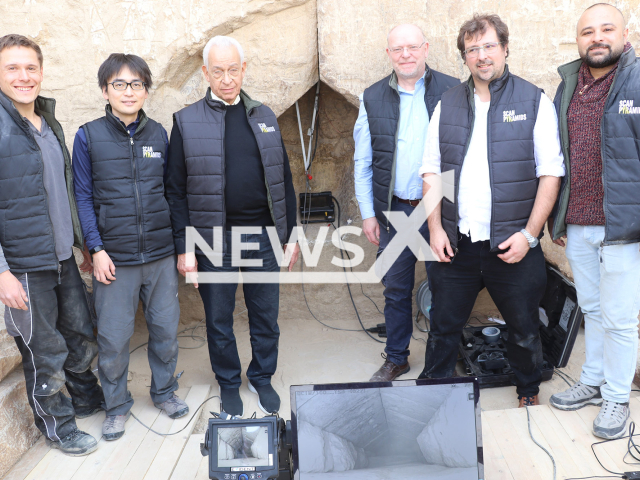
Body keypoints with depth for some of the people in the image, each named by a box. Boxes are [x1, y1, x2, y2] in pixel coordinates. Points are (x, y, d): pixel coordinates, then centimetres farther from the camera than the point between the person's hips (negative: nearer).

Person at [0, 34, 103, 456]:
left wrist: (82, 242, 19)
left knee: (82, 338, 19)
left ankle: (88, 401, 43)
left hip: (64, 259, 7)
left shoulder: (50, 124, 10)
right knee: (45, 356, 8)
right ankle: (58, 428, 29)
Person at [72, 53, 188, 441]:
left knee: (166, 329, 11)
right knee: (114, 338, 5)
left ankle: (165, 391, 33)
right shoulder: (88, 137, -1)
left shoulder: (158, 134, 5)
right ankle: (117, 405, 26)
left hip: (161, 253, 2)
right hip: (115, 258, -2)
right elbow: (84, 197, 0)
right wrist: (96, 249, -7)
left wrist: (181, 242, 8)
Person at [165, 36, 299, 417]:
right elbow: (176, 191, -2)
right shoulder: (187, 121, -1)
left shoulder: (265, 117, 8)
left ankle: (263, 378, 35)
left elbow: (284, 180, 10)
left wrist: (291, 234, 8)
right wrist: (184, 248, -6)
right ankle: (229, 383, 33)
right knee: (219, 321, 12)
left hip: (263, 235, 2)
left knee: (266, 317, 13)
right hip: (213, 240, -2)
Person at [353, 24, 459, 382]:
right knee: (396, 290, 12)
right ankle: (396, 359, 29)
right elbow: (362, 162, 8)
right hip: (395, 211, 2)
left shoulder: (453, 92, -1)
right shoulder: (373, 98, 6)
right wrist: (368, 213, 4)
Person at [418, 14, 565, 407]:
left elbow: (551, 173, -5)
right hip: (456, 243, 2)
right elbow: (431, 171, 8)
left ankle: (530, 393, 37)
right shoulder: (448, 104, 8)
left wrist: (529, 234, -12)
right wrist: (436, 228, -1)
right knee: (444, 326, 11)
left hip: (512, 244, -2)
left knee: (524, 329, 13)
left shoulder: (534, 101, -2)